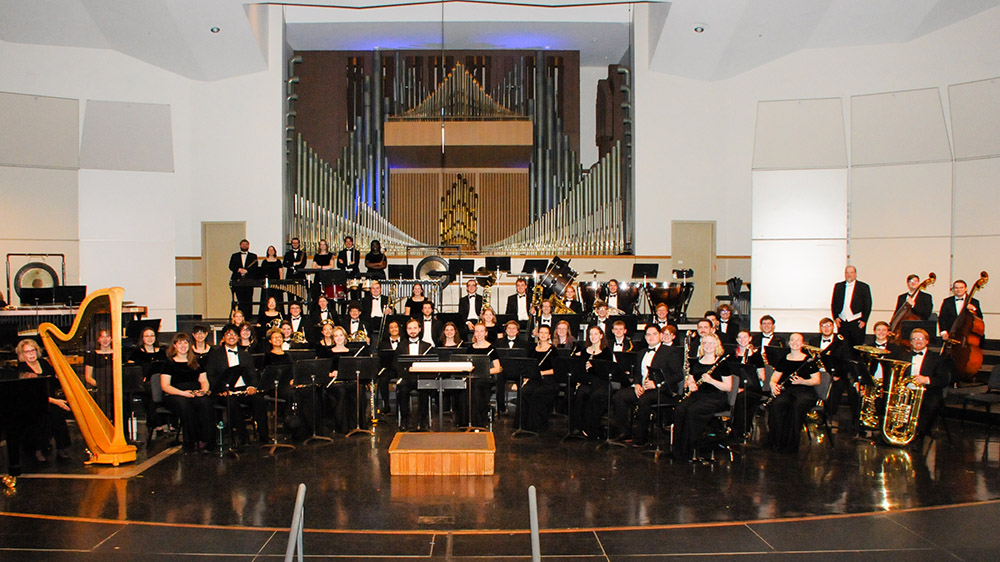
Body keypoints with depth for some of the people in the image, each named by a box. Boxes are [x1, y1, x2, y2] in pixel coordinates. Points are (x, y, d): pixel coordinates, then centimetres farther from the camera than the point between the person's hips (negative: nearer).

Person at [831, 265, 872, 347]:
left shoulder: (863, 287, 3)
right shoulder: (838, 286, 11)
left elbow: (868, 305, 2)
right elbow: (833, 303, 13)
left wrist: (864, 320, -5)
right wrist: (835, 317, 1)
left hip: (857, 322, -2)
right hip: (842, 322, 2)